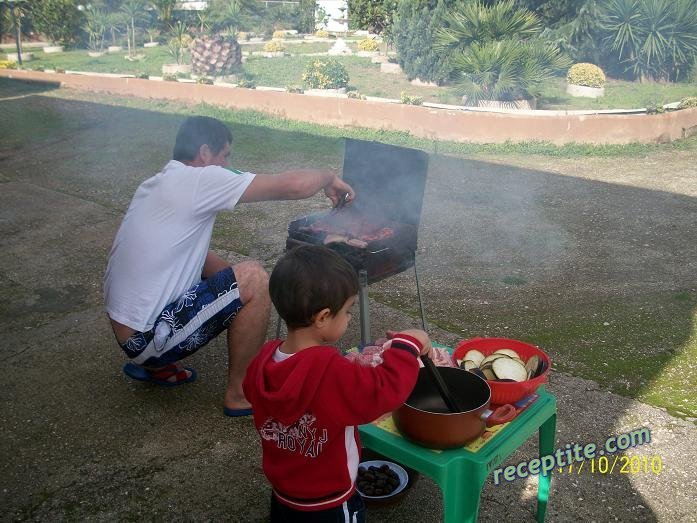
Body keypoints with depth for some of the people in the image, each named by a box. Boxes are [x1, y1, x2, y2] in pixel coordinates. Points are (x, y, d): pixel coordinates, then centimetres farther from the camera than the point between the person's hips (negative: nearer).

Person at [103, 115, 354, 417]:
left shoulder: (158, 184, 12)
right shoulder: (199, 180, -16)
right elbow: (294, 186, -19)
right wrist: (329, 178, 1)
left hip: (126, 331, 10)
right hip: (148, 339, -9)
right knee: (253, 279, -14)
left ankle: (155, 367, 22)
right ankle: (240, 394, 1)